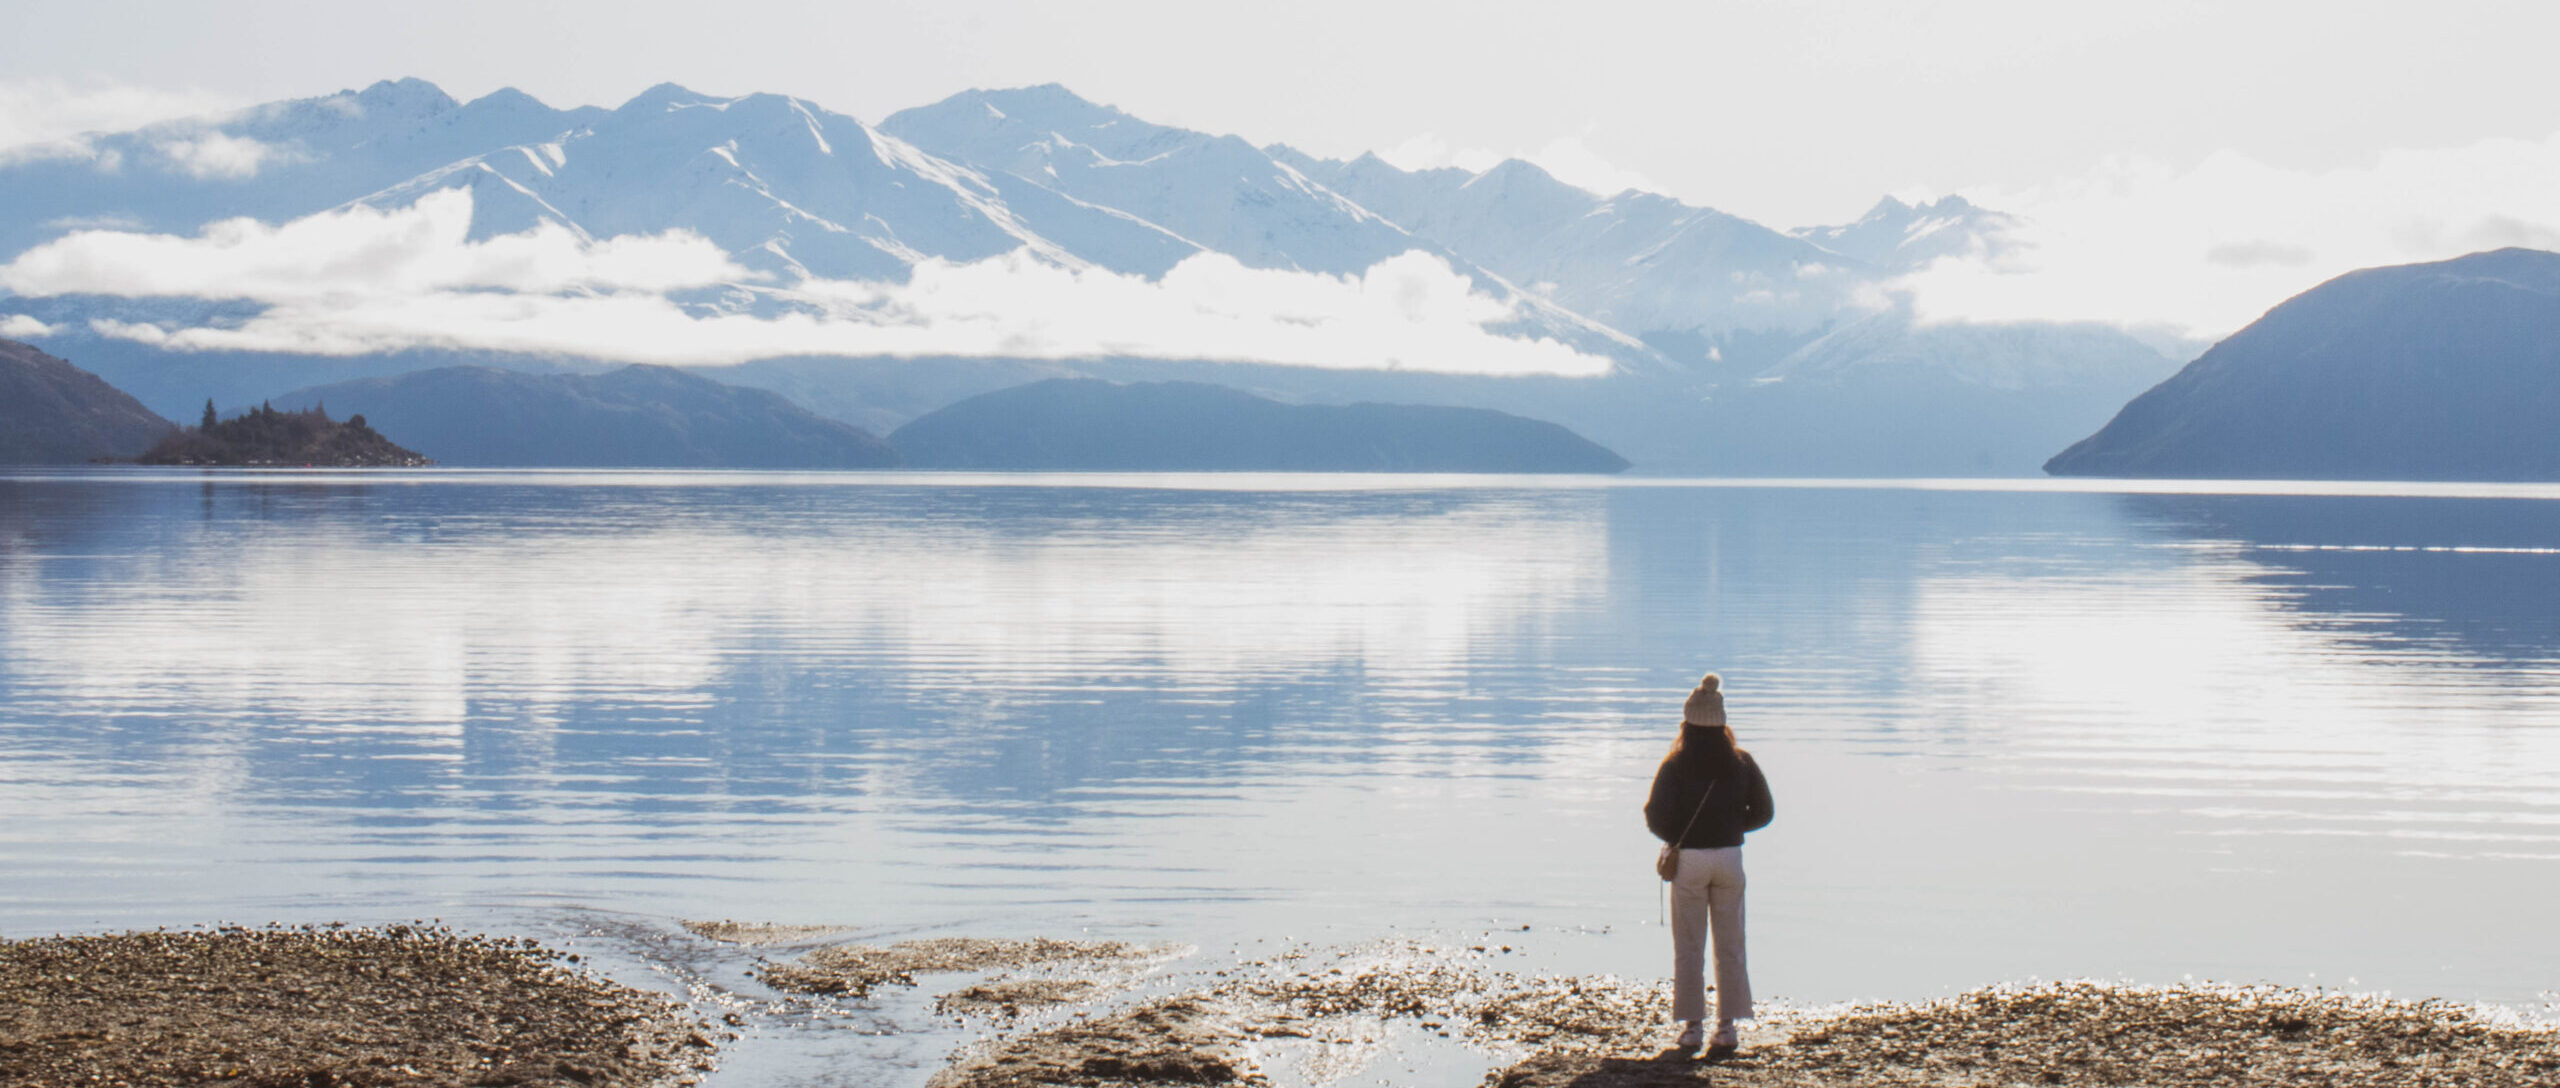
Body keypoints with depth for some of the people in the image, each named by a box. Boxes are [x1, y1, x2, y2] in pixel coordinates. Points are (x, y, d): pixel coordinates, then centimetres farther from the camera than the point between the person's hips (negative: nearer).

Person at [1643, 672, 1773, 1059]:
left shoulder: (1676, 765, -10)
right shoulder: (1741, 763, -1)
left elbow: (1656, 815, -15)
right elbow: (1763, 812, 5)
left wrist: (1675, 838, 4)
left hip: (1688, 859, -2)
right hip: (1730, 858, 2)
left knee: (1688, 947, 8)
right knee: (1729, 946, 9)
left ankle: (1692, 1026, 9)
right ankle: (1728, 1025, 7)